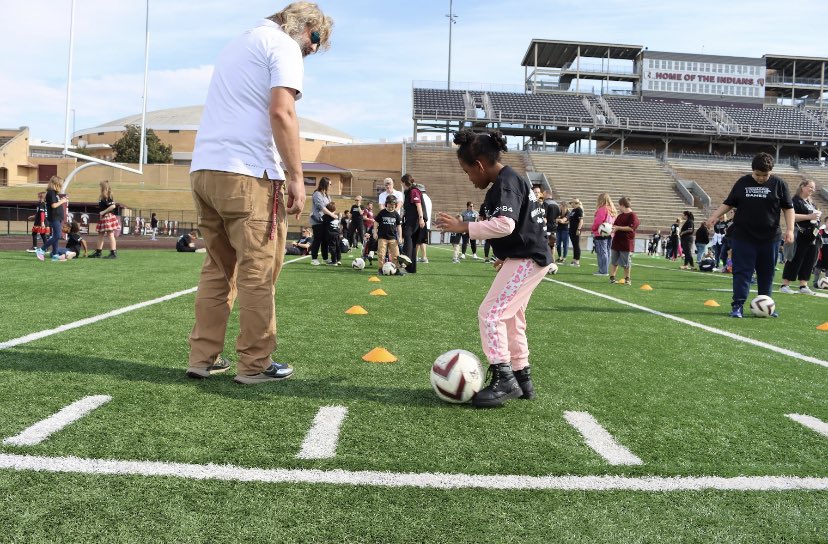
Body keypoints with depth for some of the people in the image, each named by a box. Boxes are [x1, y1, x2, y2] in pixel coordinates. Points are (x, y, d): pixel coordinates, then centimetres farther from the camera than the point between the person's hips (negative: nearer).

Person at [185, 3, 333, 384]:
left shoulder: (240, 42, 28)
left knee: (217, 270, 13)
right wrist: (296, 177, -13)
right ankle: (255, 365, 3)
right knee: (258, 273, -2)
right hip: (246, 174, -9)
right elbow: (281, 113, -15)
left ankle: (203, 357, 15)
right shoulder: (284, 45, 0)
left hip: (203, 169, 9)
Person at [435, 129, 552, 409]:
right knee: (511, 318, 15)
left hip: (525, 260, -11)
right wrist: (506, 256, 25)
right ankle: (522, 379, 24)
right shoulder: (510, 179, 15)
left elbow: (505, 225, -32)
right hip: (526, 257, 11)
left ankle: (504, 379, -8)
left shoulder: (504, 184, -17)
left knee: (490, 313, -11)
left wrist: (463, 226, -27)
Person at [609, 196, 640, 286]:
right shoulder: (620, 216, 14)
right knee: (614, 261, 9)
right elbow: (615, 225, 22)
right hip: (616, 242, 7)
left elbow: (631, 228, -19)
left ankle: (627, 279, 14)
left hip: (626, 244, -7)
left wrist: (618, 228, -20)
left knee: (626, 262, 1)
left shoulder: (632, 215, -10)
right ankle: (612, 277, 17)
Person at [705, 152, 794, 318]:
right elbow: (728, 203, 11)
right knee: (742, 272, -4)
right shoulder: (742, 183, 6)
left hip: (768, 238, 0)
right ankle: (737, 306, -3)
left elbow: (788, 208, 4)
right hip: (743, 237, 0)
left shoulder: (778, 184, 3)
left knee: (766, 273, 8)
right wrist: (714, 217, -3)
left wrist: (790, 229, -6)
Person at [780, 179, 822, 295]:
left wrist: (818, 215, 10)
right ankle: (785, 285, -4)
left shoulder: (810, 203, 19)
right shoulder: (796, 200, -7)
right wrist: (809, 217, -22)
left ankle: (803, 286, 13)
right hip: (800, 237, -8)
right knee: (795, 261, -7)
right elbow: (791, 216, -21)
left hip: (812, 237, 8)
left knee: (809, 262, 8)